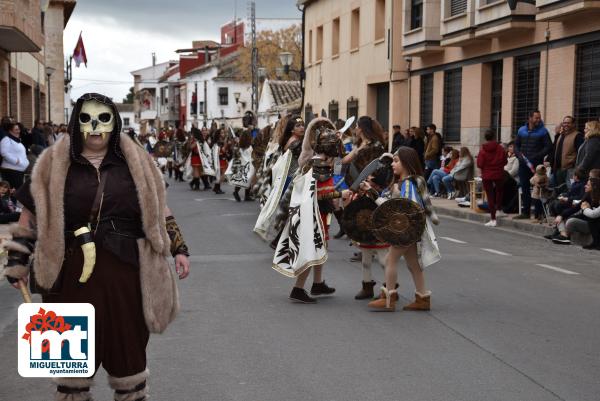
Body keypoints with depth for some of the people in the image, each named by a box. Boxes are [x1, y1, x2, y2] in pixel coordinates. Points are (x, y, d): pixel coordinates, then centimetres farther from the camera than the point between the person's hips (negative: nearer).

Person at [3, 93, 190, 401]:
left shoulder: (134, 162, 5)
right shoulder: (54, 163, 1)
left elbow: (157, 210, 10)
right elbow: (32, 213, 6)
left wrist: (178, 249, 7)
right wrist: (17, 260, 4)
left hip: (125, 268, 1)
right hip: (72, 271, 0)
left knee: (127, 339, 9)